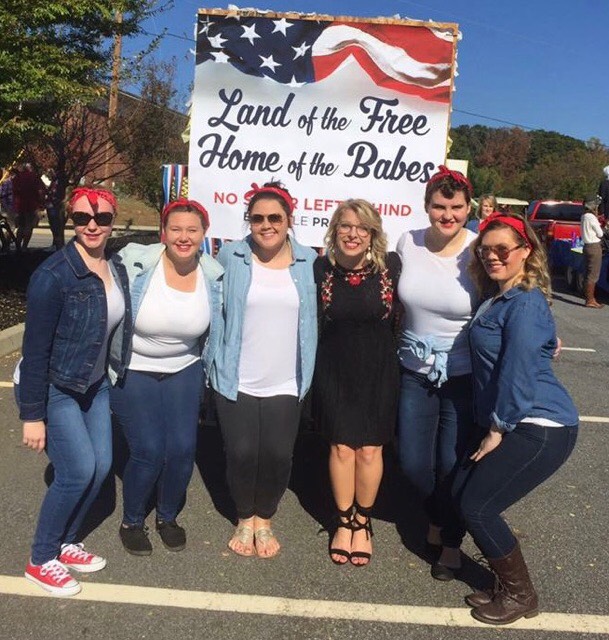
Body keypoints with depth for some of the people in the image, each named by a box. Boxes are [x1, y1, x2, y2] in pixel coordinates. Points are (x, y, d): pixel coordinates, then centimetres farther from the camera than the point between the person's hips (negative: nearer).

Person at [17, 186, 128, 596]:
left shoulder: (116, 270, -1)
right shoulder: (54, 276, -23)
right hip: (54, 389, -7)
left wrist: (112, 382, 14)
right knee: (78, 472, -6)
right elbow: (36, 348, -20)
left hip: (94, 384, 7)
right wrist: (32, 415, -17)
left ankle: (67, 543, 30)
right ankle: (42, 561, 16)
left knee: (101, 466, 7)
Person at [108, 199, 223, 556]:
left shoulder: (214, 275, -7)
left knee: (183, 449, -4)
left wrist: (207, 372, 12)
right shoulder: (135, 264, -18)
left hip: (184, 371, 3)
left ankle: (168, 517, 25)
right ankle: (132, 522, 21)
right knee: (148, 452, -8)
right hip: (132, 372, -3)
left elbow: (216, 330, 8)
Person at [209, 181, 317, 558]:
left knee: (278, 456, 3)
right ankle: (245, 519, 32)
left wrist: (306, 374, 5)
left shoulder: (308, 262, 1)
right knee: (242, 453, 4)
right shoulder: (231, 258, -3)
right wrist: (213, 364, -1)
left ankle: (265, 520, 31)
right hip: (236, 381, -1)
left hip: (285, 384, 1)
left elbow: (312, 320, 7)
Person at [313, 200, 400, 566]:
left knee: (369, 450, 6)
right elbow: (314, 319, 7)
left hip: (379, 370, -1)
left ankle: (363, 522, 28)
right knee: (341, 447, 7)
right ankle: (343, 522, 28)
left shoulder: (391, 266, -9)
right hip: (335, 369, 1)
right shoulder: (322, 269, -5)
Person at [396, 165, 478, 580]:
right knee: (413, 463, 10)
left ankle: (452, 542, 32)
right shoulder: (408, 243, -3)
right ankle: (438, 517, 43)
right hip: (415, 373, 4)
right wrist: (399, 349, 10)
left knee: (454, 465, 5)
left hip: (464, 377, -3)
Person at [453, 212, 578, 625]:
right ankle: (510, 584, 24)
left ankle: (520, 595, 16)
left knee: (478, 506, -5)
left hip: (540, 429, -9)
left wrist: (498, 430, -12)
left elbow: (519, 369, -20)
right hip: (513, 424, 9)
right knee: (463, 494, 9)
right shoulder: (499, 298, 13)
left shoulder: (525, 302, -17)